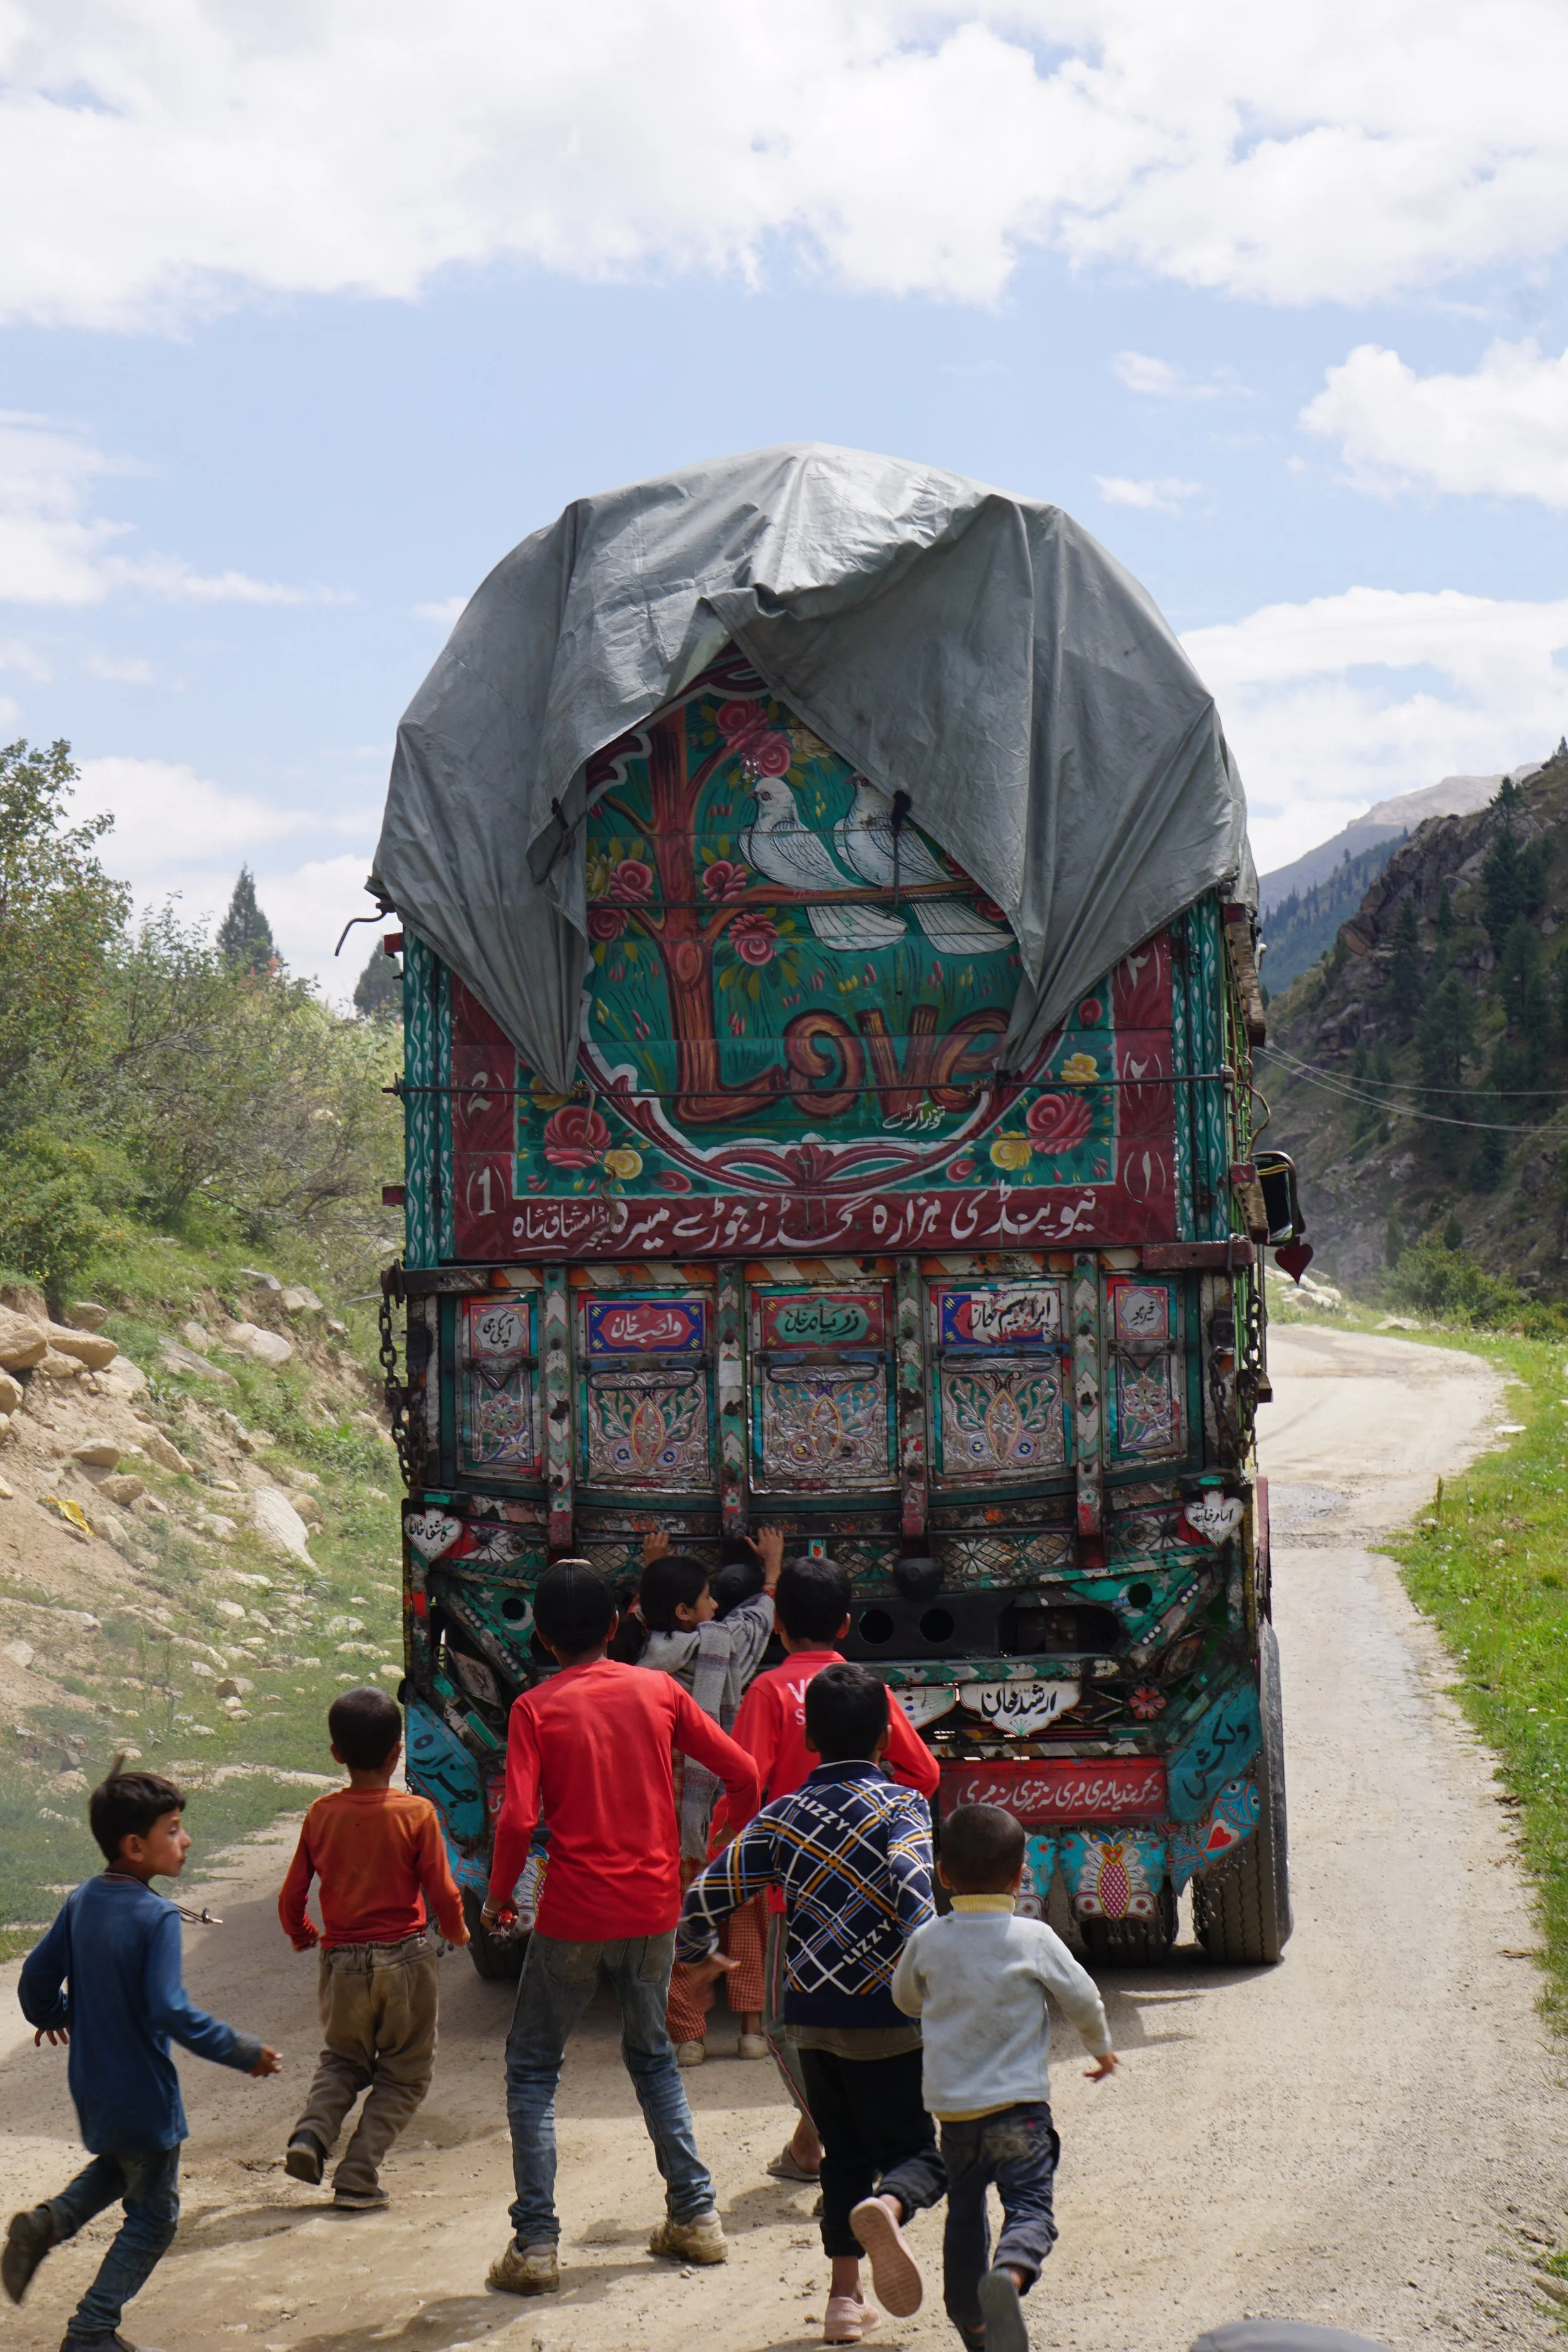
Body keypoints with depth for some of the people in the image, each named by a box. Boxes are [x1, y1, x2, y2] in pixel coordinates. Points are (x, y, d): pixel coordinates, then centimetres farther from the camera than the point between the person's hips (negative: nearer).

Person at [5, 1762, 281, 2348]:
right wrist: (242, 2052, -18)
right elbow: (170, 2012, -28)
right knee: (153, 2216, 9)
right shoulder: (157, 1917, -23)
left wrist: (51, 2015, 28)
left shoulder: (81, 1901, -1)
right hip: (142, 2093, -7)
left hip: (90, 2085, 7)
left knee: (118, 2166, 33)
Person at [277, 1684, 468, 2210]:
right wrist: (457, 1931, 13)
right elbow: (441, 1894, -8)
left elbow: (291, 1898, 3)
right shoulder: (416, 1813, -10)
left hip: (341, 1962, 3)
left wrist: (302, 1935, 24)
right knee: (404, 2072, 12)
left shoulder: (321, 1815, -2)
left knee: (343, 2058, 24)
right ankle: (358, 2176, 1)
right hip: (405, 1959, -3)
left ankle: (312, 2131, -1)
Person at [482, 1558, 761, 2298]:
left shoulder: (536, 1709, -6)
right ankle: (695, 2216, 20)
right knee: (652, 2056, 23)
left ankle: (535, 2243, 3)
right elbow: (743, 1776, 2)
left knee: (532, 2068, 10)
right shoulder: (659, 1692, 3)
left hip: (574, 1916, -3)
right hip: (654, 1908, 4)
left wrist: (498, 1898, -1)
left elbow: (517, 1819, -17)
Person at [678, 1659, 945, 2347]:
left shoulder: (782, 1817, 4)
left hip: (810, 2013, 4)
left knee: (845, 2155, 18)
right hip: (885, 2015, -4)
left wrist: (697, 1953, 21)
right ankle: (887, 2208, -27)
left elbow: (705, 1898, 2)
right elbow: (911, 1894, -24)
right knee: (916, 2151, 6)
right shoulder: (900, 1805, -6)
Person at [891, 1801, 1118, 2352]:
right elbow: (1081, 1997, 3)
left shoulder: (927, 1941, 0)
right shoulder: (1034, 1939, -6)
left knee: (963, 2214, 17)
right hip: (1018, 2102, -3)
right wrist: (1102, 2046, 23)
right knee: (1029, 2206, -5)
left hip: (951, 2105, 3)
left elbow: (905, 1998, 18)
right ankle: (1010, 2272, -35)